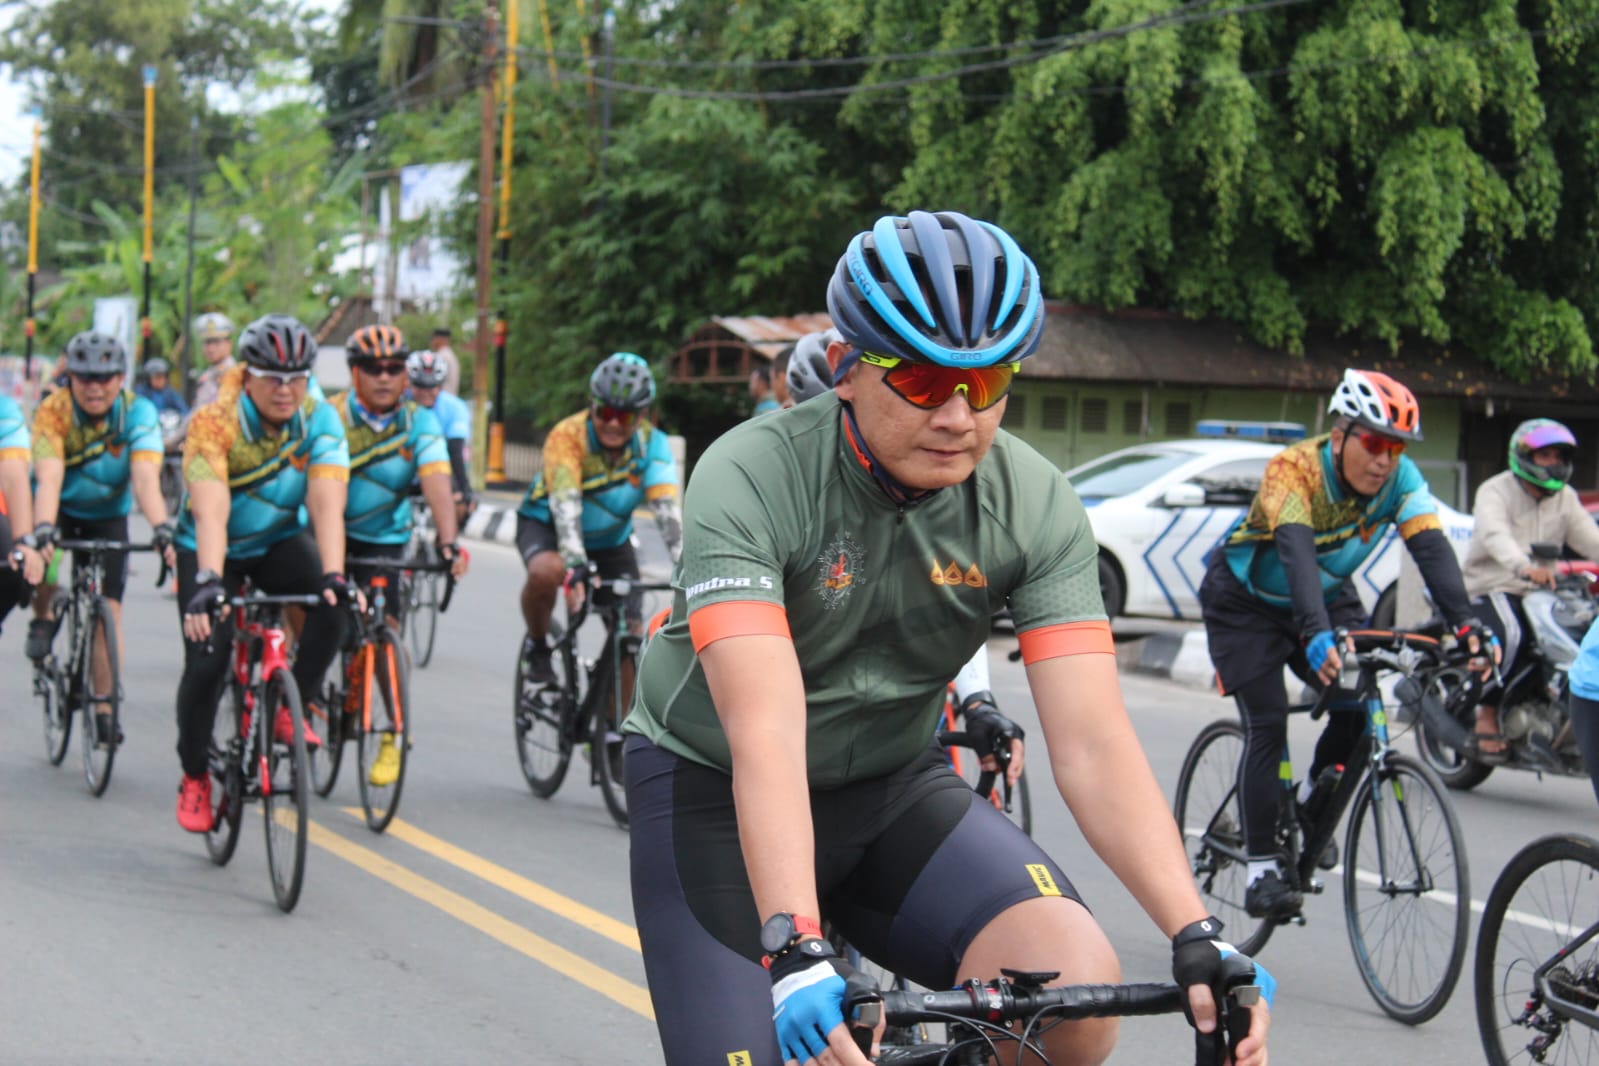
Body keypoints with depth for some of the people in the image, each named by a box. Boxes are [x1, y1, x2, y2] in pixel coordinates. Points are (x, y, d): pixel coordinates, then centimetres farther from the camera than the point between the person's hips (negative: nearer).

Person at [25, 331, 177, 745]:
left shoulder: (138, 413, -24)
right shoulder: (53, 412, -26)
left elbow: (145, 478, -35)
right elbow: (48, 478, -38)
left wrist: (161, 529, -51)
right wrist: (42, 531, -54)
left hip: (107, 516, 1)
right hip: (59, 510, -1)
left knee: (109, 609, -8)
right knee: (42, 559, -32)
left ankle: (105, 710, 1)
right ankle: (43, 618, 0)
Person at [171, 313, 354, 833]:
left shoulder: (320, 421, -20)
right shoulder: (213, 424, -28)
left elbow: (326, 504, -31)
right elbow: (211, 510, -40)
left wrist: (333, 576, -46)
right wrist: (208, 582, -55)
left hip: (280, 542, 2)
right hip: (213, 550, -2)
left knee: (331, 605, -28)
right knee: (206, 661, -15)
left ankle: (291, 707, -5)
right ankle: (194, 776, 9)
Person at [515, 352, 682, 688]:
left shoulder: (653, 444, -21)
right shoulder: (568, 435, -30)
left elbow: (667, 508, -32)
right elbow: (565, 503, -41)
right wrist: (576, 567, -55)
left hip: (610, 537, 3)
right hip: (546, 524, -3)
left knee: (631, 636, -10)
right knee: (545, 572, -37)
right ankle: (537, 645, -7)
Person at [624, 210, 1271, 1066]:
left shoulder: (1036, 505, -15)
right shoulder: (751, 479, -26)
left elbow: (1092, 740, -21)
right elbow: (766, 735, -37)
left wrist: (1197, 938, -34)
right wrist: (794, 950, -50)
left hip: (889, 789, 3)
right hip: (717, 790, -2)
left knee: (1078, 989, -23)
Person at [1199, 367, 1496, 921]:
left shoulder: (1401, 478, -20)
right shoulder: (1293, 470, -33)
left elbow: (1432, 548, -31)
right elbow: (1296, 553, -47)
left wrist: (1465, 623, -47)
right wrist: (1317, 634, -63)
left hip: (1327, 597, 5)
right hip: (1247, 600, -5)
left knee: (1360, 708, -13)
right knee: (1268, 725, -14)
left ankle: (1309, 801, 15)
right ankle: (1261, 871, -7)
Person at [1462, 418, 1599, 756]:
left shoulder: (1565, 497, 14)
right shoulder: (1495, 491, -7)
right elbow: (1495, 536, -27)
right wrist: (1524, 567, -47)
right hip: (1493, 587, -6)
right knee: (1510, 634, -34)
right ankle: (1487, 714, -19)